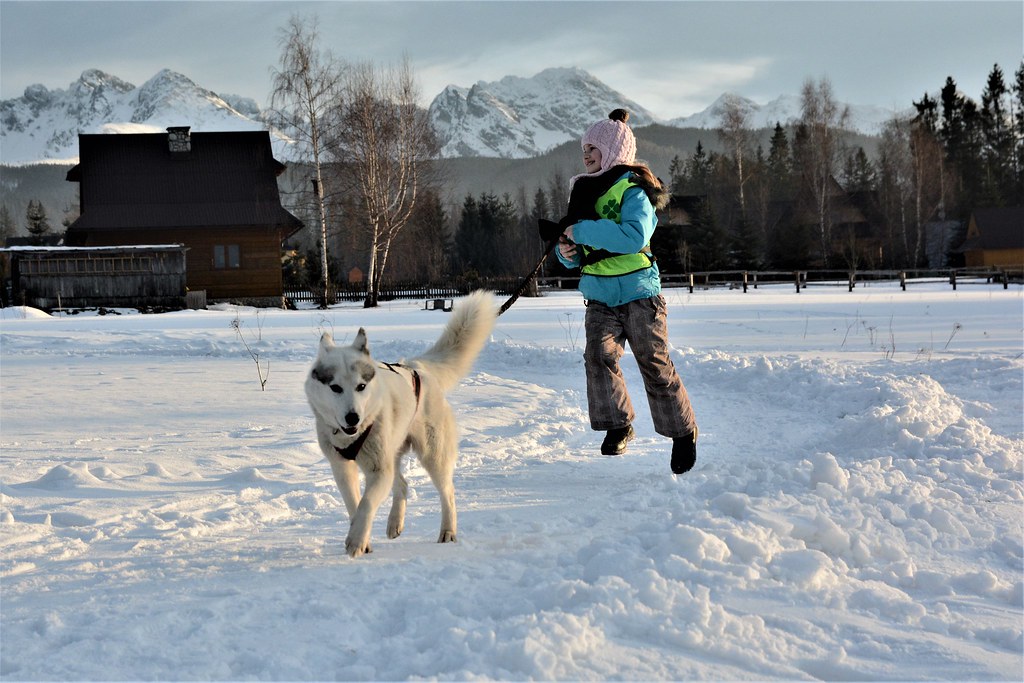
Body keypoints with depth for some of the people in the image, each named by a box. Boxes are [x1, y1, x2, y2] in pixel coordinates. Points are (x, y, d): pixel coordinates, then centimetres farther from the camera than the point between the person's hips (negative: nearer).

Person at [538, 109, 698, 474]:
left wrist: (582, 230, -23)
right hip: (600, 296, 5)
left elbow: (634, 235, -27)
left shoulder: (633, 187, -9)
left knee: (655, 365, -4)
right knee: (599, 356, -15)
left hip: (638, 293, -5)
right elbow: (577, 250, 20)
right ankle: (617, 426, -3)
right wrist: (567, 251, -5)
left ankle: (682, 431, 10)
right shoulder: (584, 190, 13)